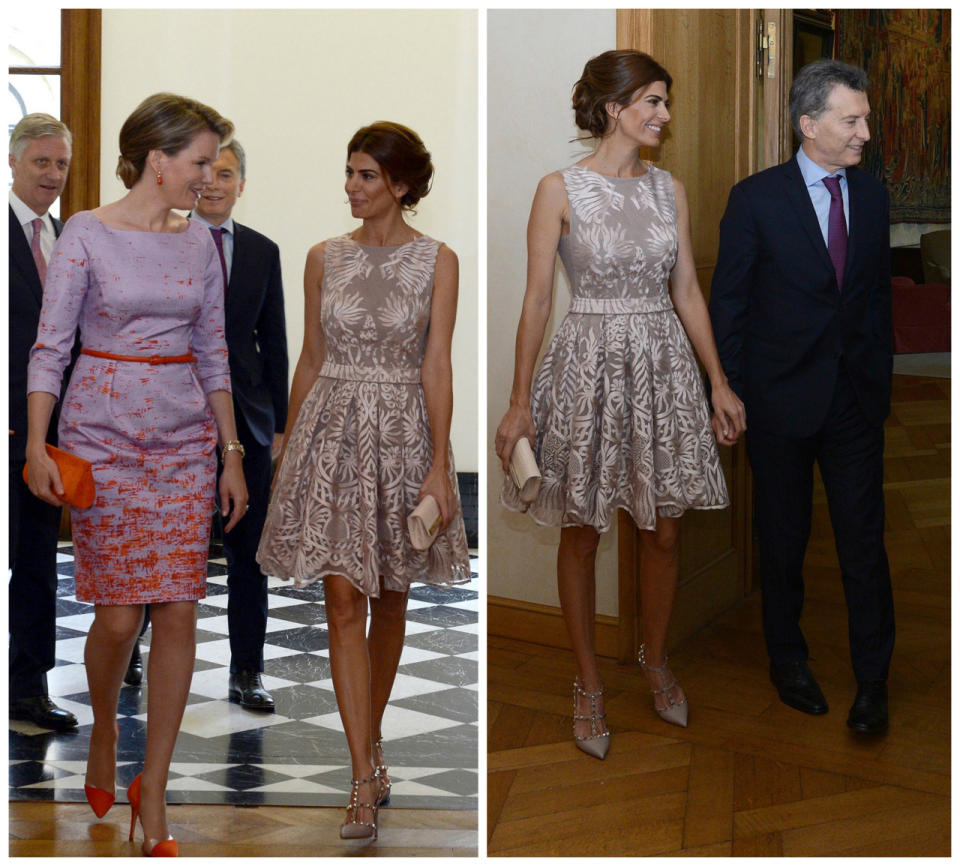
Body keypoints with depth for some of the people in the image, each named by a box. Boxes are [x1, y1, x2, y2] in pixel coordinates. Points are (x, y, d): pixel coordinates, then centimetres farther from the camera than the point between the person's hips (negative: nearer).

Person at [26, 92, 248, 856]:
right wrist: (37, 446, -16)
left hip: (184, 442, 4)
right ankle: (104, 736, 31)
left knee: (179, 614, -3)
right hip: (103, 438, -4)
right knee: (119, 615, -2)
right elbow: (51, 344, -7)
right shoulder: (88, 234, -6)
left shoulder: (199, 242, 7)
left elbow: (212, 353, 12)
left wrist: (231, 453, 9)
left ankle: (153, 793, 7)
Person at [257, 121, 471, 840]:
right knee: (344, 601, -7)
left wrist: (439, 465, -11)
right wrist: (286, 451, 12)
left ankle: (371, 740, 33)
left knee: (390, 599, 11)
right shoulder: (325, 259, 5)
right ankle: (365, 783, -6)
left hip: (403, 434, -1)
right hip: (332, 430, 1)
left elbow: (436, 367, -6)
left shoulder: (437, 261, -2)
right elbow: (312, 360, 10)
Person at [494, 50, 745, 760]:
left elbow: (687, 290, 10)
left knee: (665, 529, 9)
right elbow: (537, 299, -6)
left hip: (663, 361, 4)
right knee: (581, 533, 5)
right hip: (588, 362, -4)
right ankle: (589, 684, 20)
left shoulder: (670, 189, 6)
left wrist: (719, 383, 9)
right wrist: (520, 402, -6)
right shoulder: (560, 190, -7)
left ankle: (656, 660, 31)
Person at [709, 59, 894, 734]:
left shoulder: (872, 196, 5)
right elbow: (727, 304, -5)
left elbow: (879, 296, 12)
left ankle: (874, 678, 11)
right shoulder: (756, 198, -8)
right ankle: (788, 658, 30)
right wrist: (730, 397, -6)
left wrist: (881, 382, 9)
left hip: (856, 395, 3)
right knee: (784, 537, 12)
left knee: (865, 539, 1)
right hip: (782, 397, -2)